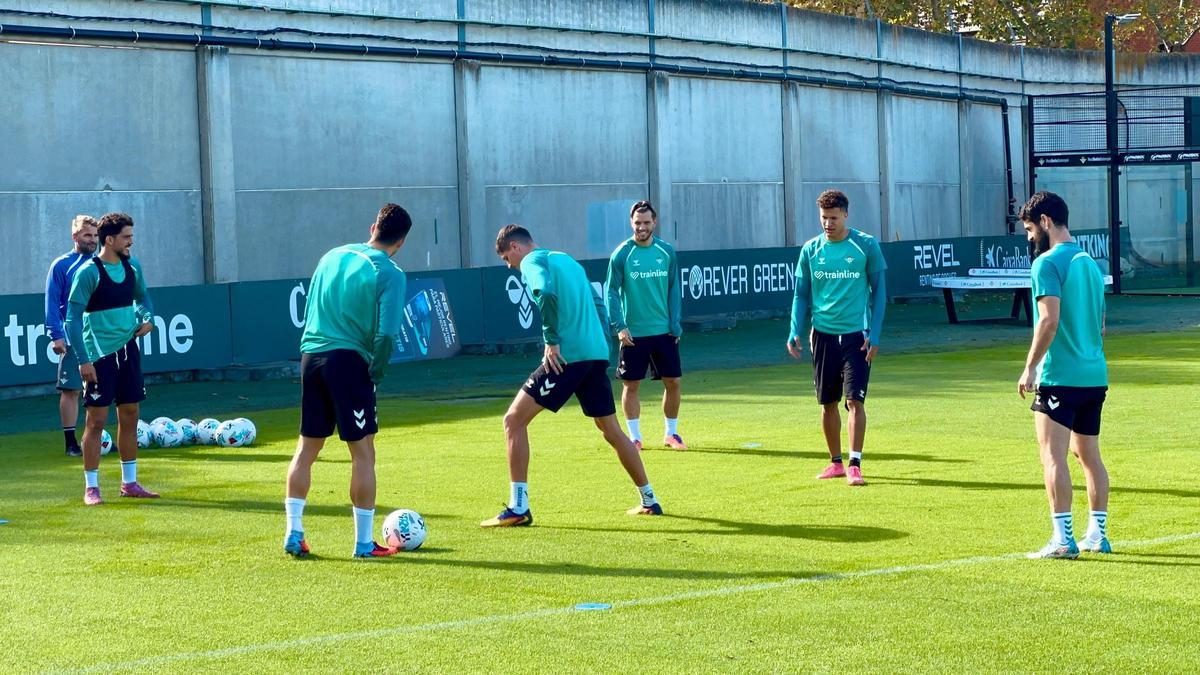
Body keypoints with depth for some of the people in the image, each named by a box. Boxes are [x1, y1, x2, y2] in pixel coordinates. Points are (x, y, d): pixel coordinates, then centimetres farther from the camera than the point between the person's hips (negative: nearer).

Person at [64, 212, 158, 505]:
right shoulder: (88, 272, -14)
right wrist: (83, 360, -19)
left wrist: (148, 318, 3)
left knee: (129, 416, 11)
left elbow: (142, 296, 25)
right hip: (99, 356, -7)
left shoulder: (132, 266, 6)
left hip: (128, 349, 7)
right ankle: (91, 488, 3)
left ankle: (129, 483, 21)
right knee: (96, 420, -3)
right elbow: (72, 319, -14)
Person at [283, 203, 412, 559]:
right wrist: (376, 372, -1)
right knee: (363, 452, 2)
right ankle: (364, 543, 5)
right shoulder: (390, 274, -6)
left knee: (307, 448, 14)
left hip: (311, 356, 6)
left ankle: (293, 535, 14)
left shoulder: (333, 256, 13)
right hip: (349, 360, -6)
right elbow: (386, 333, -15)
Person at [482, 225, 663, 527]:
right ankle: (649, 502, 26)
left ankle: (518, 508, -10)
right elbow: (598, 304, 25)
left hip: (567, 355, -8)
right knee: (611, 430, 20)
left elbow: (546, 294, -23)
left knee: (514, 419, -4)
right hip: (597, 354, 8)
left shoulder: (533, 261, -2)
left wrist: (552, 340, -16)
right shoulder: (567, 259, 24)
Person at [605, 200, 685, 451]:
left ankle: (671, 433, 20)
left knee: (673, 382, 4)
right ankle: (635, 437, 14)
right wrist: (619, 326, -17)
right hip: (633, 334, -2)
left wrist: (675, 324, -1)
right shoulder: (621, 254, -6)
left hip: (664, 332, 2)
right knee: (630, 385, 3)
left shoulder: (667, 252, 2)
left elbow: (674, 290, 6)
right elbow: (612, 292, -7)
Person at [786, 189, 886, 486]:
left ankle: (855, 464, -7)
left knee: (855, 400, -10)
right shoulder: (811, 249, 4)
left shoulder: (866, 245, -4)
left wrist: (874, 334, -8)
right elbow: (801, 294, 10)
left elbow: (878, 291, 0)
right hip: (823, 335, 3)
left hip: (856, 334, -3)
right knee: (828, 402, 9)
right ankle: (836, 462, 21)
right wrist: (795, 333, -2)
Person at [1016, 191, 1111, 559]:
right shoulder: (1090, 263, 15)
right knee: (1089, 454, 14)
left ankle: (1062, 538, -10)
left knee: (1053, 455, -6)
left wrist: (1030, 366, -13)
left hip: (1059, 375, -8)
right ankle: (1097, 534, 18)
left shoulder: (1048, 262, -10)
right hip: (1095, 376, 8)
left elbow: (1049, 320, -19)